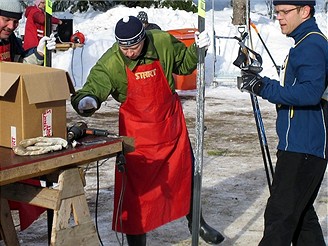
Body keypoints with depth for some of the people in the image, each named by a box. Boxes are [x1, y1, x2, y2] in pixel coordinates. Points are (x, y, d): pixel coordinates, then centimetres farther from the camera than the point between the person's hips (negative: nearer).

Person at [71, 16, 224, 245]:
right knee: (135, 185, -1)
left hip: (171, 123, 3)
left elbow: (184, 64, 6)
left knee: (187, 173, 19)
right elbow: (93, 87, -27)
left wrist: (197, 49, -12)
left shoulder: (164, 43, -13)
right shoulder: (110, 63, -21)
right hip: (137, 130, -3)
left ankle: (196, 221, 44)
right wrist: (86, 101, -49)